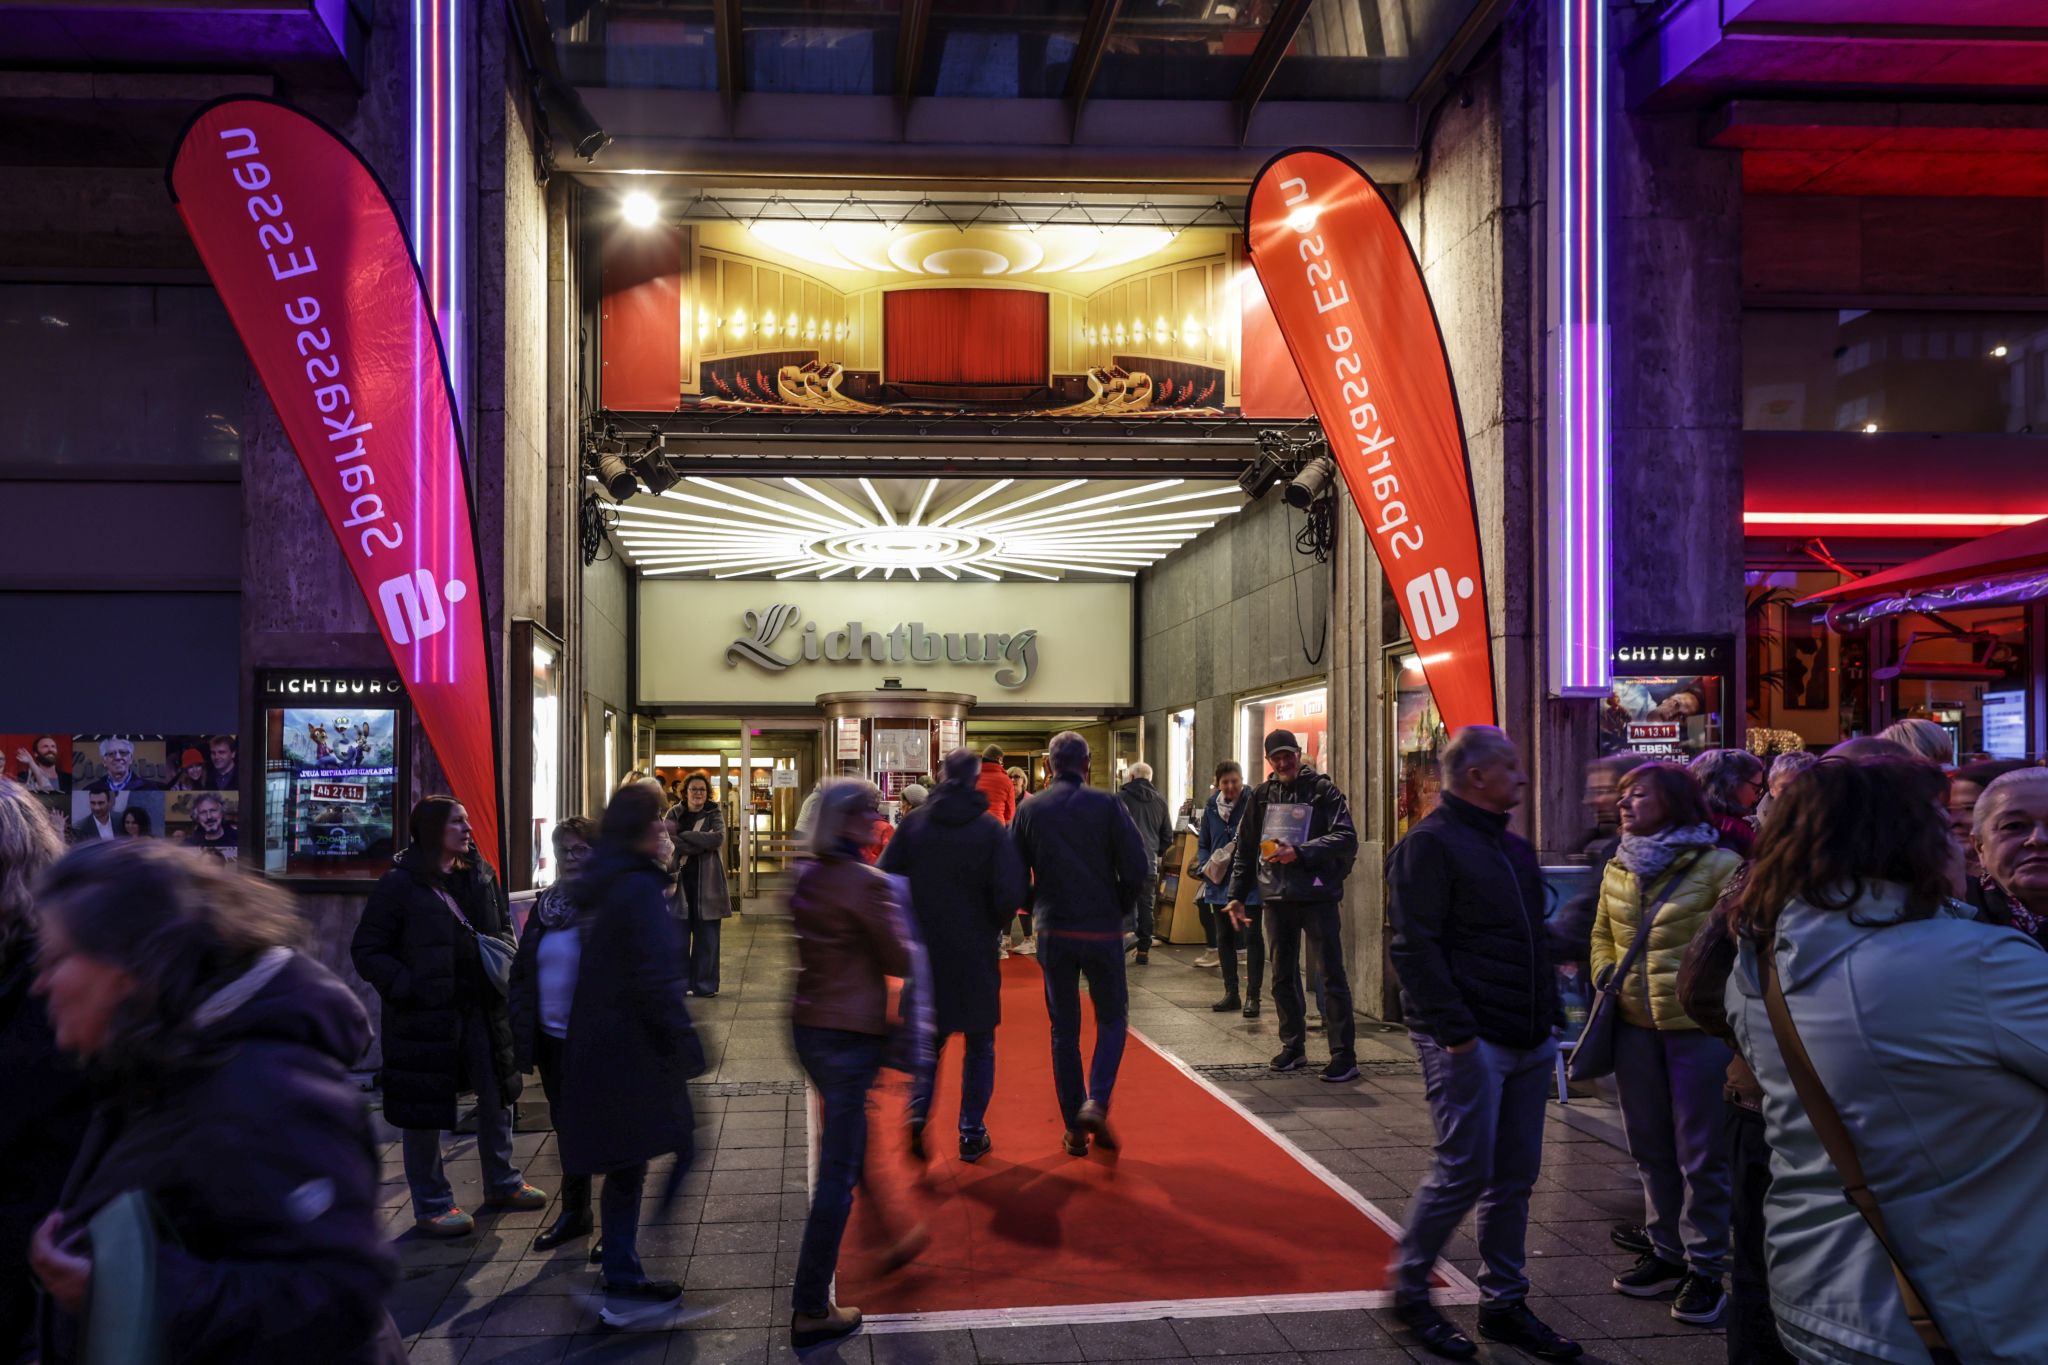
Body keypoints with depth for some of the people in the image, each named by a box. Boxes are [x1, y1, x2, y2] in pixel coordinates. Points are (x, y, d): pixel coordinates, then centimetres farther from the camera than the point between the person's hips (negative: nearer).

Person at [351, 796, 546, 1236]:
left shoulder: (480, 875, 8)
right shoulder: (400, 884, -10)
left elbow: (501, 927, 21)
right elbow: (367, 949, -9)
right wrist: (406, 987, -19)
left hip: (483, 1009, 6)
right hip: (426, 1014, -6)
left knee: (497, 1096, 16)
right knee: (426, 1109, 4)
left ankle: (501, 1182, 34)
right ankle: (432, 1204, 19)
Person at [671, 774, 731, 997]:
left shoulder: (714, 814, 7)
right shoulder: (674, 814, 7)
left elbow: (718, 837, -13)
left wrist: (685, 836, -13)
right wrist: (701, 843, -18)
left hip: (707, 882, 0)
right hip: (679, 879, 0)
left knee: (706, 936, 3)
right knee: (678, 935, 1)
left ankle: (705, 984, 11)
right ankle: (678, 983, 10)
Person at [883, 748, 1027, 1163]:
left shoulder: (914, 823, -4)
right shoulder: (991, 829, -11)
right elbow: (1010, 893, -17)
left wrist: (913, 923, 8)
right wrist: (995, 925, 4)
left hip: (925, 949, 2)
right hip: (975, 952, -2)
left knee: (930, 1036, 20)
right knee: (979, 1045, 13)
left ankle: (918, 1109, 0)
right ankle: (972, 1135, 14)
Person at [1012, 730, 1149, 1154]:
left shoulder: (1029, 810, 1)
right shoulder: (1106, 805, -6)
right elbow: (1137, 867, -10)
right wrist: (1121, 910, 6)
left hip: (1053, 932, 2)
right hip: (1102, 929, -2)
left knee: (1064, 1029, 11)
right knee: (1112, 1019, 13)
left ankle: (1074, 1129, 12)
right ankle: (1096, 1101, -7)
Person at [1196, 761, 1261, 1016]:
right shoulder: (1211, 807, 6)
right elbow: (1203, 844, 14)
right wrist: (1206, 868, -2)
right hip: (1220, 882, 6)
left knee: (1252, 936, -3)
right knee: (1224, 938, 13)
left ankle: (1252, 996, 3)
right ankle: (1231, 993, 24)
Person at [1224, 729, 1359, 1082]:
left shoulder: (1324, 790, -3)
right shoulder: (1260, 796, 11)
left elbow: (1346, 838, -13)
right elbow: (1245, 850, 16)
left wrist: (1300, 852, -21)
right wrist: (1237, 896, 10)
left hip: (1317, 895, -5)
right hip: (1276, 897, 5)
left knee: (1332, 975, -3)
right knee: (1282, 977, 11)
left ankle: (1344, 1054, 0)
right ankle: (1293, 1046, 24)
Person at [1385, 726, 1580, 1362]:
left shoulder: (1513, 847, 16)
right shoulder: (1430, 844, -11)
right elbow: (1417, 950, -17)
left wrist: (1549, 1018, 15)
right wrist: (1455, 1032, -21)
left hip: (1527, 1044, 8)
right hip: (1468, 1044, -8)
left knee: (1515, 1178, 12)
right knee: (1464, 1172, -5)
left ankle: (1505, 1304, 23)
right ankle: (1409, 1289, 14)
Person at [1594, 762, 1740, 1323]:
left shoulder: (1717, 866, -10)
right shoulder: (1617, 870, 9)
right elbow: (1602, 934, 21)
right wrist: (1605, 972, 4)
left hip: (1698, 1026, -6)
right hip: (1634, 1026, 6)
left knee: (1700, 1154, 4)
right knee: (1650, 1149, 16)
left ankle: (1706, 1267, 16)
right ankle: (1665, 1251, 30)